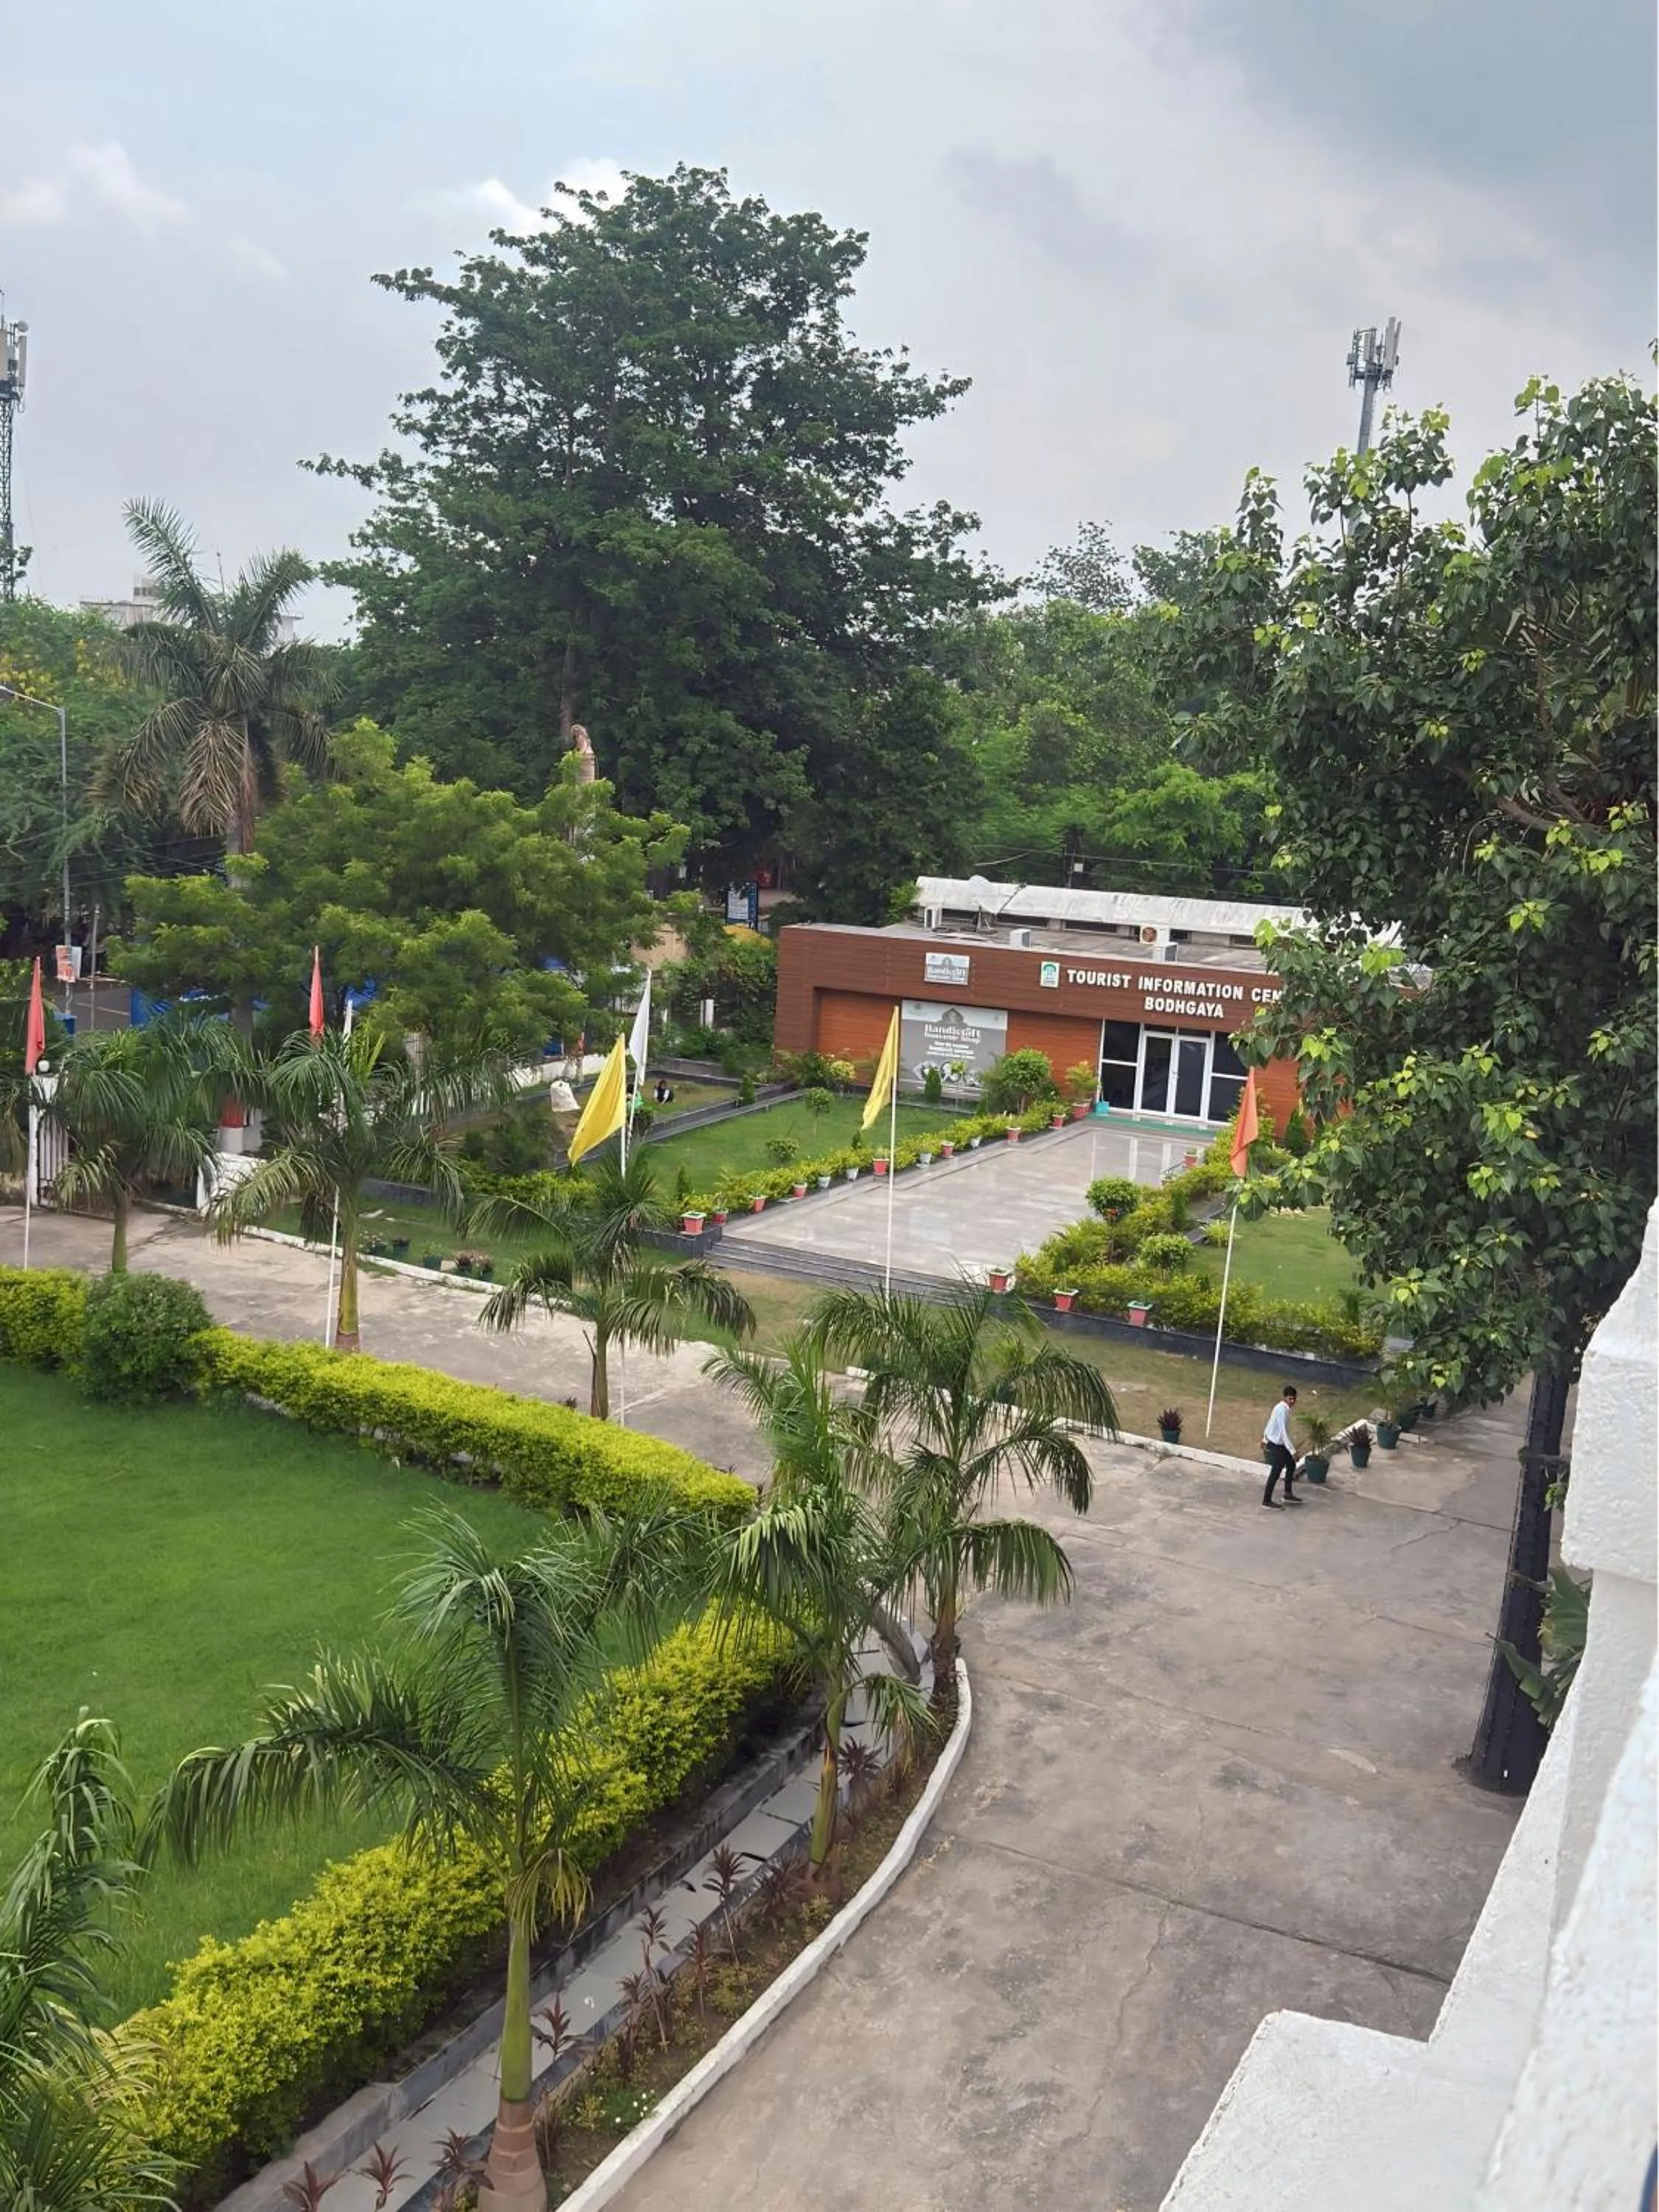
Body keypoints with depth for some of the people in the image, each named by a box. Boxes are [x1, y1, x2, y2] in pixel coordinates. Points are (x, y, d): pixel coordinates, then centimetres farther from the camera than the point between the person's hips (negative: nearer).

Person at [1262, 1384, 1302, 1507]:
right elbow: (1284, 1433, -28)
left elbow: (1271, 1422, 16)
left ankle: (1288, 1494, 29)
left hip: (1276, 1442, 10)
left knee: (1291, 1464, 19)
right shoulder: (1283, 1411, -27)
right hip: (1277, 1445, -10)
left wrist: (1265, 1438, 28)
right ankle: (1267, 1500, 7)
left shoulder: (1281, 1407, 4)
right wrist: (1292, 1451, -26)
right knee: (1275, 1472, -2)